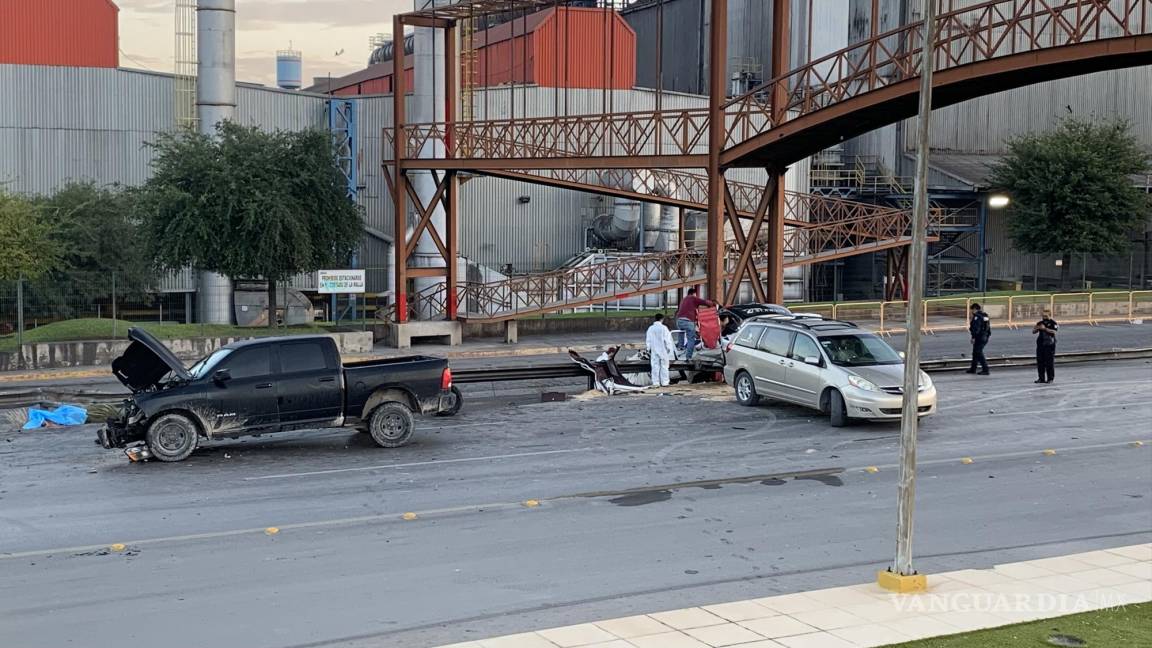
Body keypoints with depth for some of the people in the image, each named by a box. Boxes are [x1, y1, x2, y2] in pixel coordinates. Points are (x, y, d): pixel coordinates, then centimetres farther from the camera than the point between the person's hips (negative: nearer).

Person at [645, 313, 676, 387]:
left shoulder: (650, 328, 0)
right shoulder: (664, 328, -9)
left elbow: (648, 340, 4)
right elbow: (667, 339, -7)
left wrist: (648, 349, 14)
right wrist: (669, 348, 4)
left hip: (654, 351, 2)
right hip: (663, 351, -2)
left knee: (655, 367, 4)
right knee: (664, 366, 5)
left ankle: (655, 382, 2)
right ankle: (664, 382, 5)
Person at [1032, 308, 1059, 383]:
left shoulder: (1053, 323, -3)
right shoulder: (1040, 323, 12)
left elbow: (1053, 331, -17)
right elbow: (1033, 332, 10)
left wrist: (1045, 328, -23)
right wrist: (1036, 328, -11)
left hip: (1049, 344, -5)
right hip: (1040, 344, 5)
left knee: (1049, 362, -2)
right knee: (1040, 361, 5)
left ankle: (1050, 378, 6)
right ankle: (1041, 378, 13)